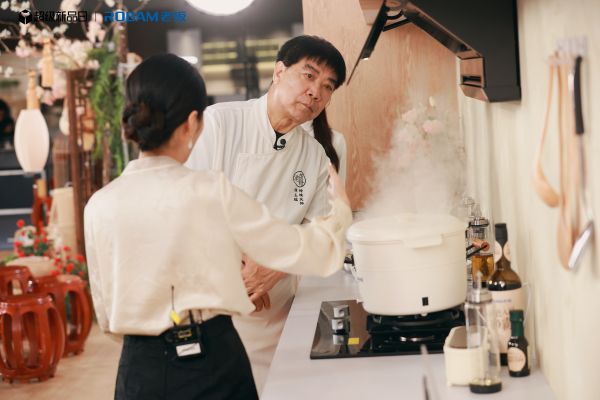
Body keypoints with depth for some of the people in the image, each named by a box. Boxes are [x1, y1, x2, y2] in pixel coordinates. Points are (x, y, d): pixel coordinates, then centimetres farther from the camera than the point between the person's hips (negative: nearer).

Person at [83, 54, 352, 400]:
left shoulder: (99, 206, -6)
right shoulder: (212, 193, -15)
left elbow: (107, 313, 5)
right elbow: (305, 251, -7)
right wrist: (341, 209, 12)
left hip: (142, 369, 2)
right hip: (213, 361, -2)